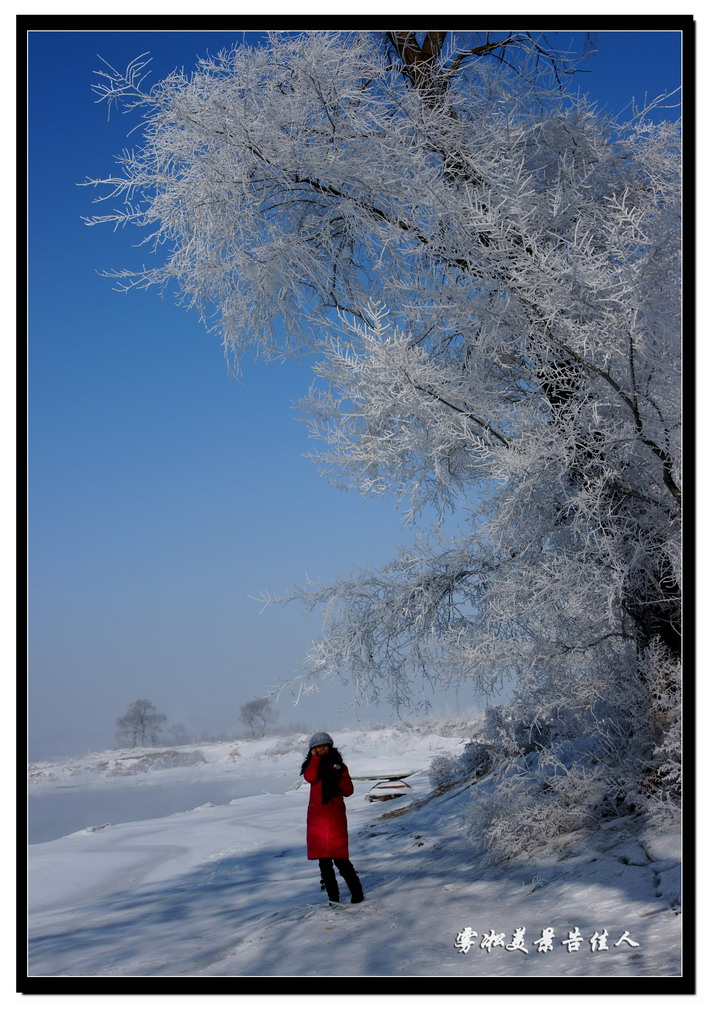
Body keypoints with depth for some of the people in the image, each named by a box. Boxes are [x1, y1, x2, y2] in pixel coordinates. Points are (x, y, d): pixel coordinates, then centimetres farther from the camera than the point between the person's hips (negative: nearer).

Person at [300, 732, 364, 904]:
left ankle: (357, 893, 2)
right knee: (324, 860, 2)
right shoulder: (311, 765, 10)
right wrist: (316, 757, -6)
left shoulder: (339, 766, 10)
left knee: (340, 858, -9)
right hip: (317, 817, 2)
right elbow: (310, 778, -14)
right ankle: (333, 897, 8)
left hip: (336, 815, -2)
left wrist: (338, 777, -10)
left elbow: (349, 791, 5)